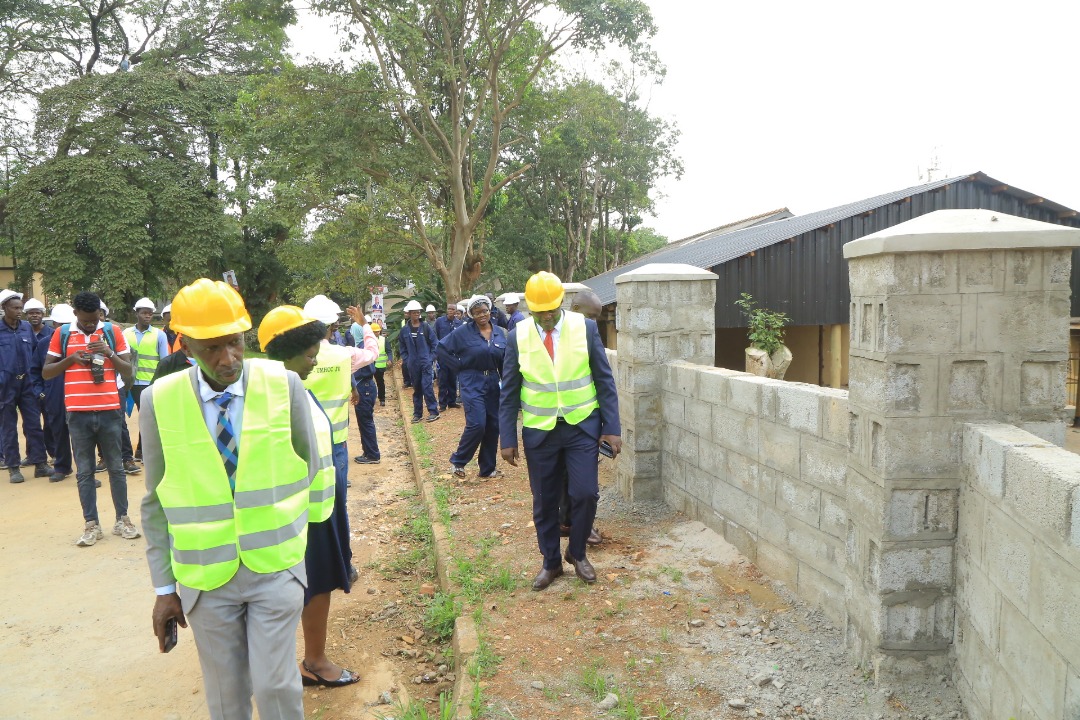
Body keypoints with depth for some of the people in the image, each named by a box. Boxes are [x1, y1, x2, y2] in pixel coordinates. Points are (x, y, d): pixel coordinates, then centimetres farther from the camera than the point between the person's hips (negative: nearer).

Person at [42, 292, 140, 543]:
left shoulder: (113, 332, 3)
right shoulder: (62, 334, 4)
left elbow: (128, 371, 4)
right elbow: (46, 373, 6)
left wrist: (110, 354, -13)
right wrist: (70, 359, -11)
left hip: (109, 411, 0)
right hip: (78, 413, 0)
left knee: (116, 467, 8)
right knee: (84, 471, 5)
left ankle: (122, 520, 18)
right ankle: (91, 525, 12)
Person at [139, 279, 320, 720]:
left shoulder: (284, 386, -9)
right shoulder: (159, 401, -8)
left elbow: (309, 472, 4)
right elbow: (158, 502, 1)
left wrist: (289, 532, 7)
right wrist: (164, 587, 3)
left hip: (275, 568, -1)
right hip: (204, 577, 1)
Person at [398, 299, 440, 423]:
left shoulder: (425, 327, -3)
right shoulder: (404, 329, 3)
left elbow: (434, 343, 0)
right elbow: (402, 347, 11)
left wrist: (431, 357, -5)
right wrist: (406, 360, 2)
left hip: (426, 362, -3)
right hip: (413, 364, 3)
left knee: (427, 387, -9)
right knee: (416, 389, 10)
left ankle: (433, 411, 0)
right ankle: (417, 413, 19)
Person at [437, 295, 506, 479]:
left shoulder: (500, 333, 5)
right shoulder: (464, 332, -7)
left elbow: (505, 361, 9)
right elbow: (441, 348, -3)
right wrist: (459, 365, -6)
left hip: (493, 383, 5)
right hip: (472, 384, -5)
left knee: (493, 426, 6)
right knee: (477, 425, -15)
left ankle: (488, 468, 20)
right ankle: (457, 461, 6)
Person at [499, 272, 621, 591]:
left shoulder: (585, 328, -6)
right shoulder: (518, 336, -4)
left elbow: (605, 380, -2)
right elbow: (509, 392, 1)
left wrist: (612, 428, -6)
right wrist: (508, 439, -2)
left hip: (582, 425, -1)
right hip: (539, 431, 1)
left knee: (585, 493, -5)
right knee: (544, 502, 9)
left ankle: (577, 553, 21)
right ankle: (550, 562, 29)